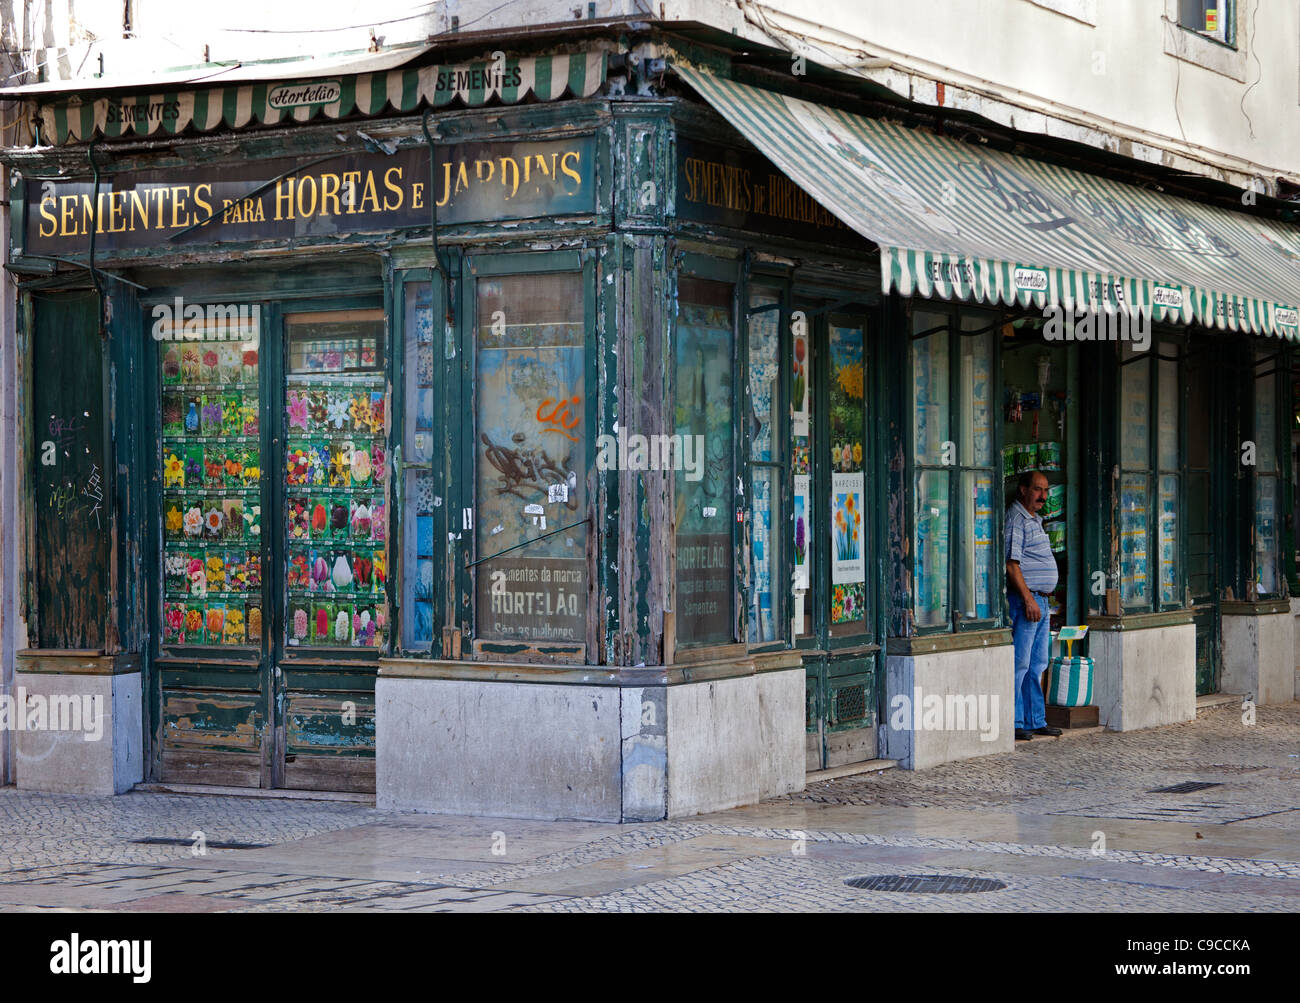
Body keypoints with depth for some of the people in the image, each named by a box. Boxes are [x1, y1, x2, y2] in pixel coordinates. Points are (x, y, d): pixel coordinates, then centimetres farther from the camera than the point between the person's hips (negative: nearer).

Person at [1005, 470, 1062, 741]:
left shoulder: (1035, 519, 20)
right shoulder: (1015, 518, -11)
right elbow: (1011, 563, -18)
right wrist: (1028, 599, -21)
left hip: (1040, 600, 10)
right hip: (1024, 599, -10)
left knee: (1037, 665, 11)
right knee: (1019, 664, -8)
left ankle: (1035, 721, 16)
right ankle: (1014, 723, -6)